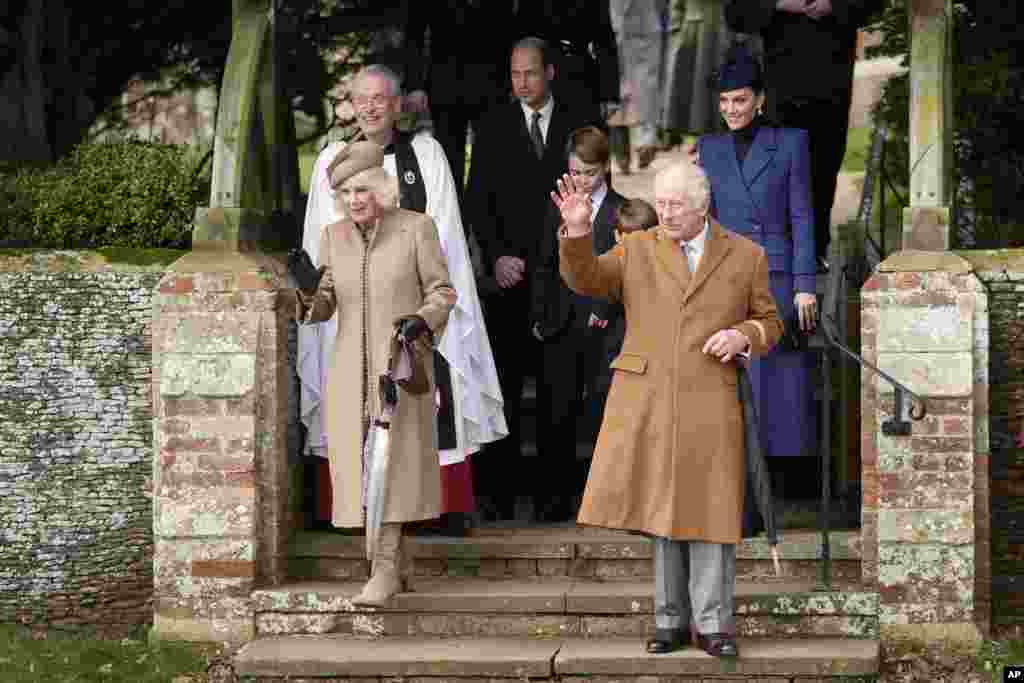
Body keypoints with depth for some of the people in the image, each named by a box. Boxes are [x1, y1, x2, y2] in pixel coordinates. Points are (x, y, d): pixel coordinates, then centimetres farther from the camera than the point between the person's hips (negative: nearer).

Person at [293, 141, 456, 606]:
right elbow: (324, 304, 9)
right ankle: (396, 563, 17)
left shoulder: (416, 228, -1)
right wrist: (303, 298, -13)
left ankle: (385, 571, -15)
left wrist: (423, 320, -17)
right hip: (350, 370, 4)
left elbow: (442, 291, 2)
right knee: (358, 466, 4)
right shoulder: (334, 236, 10)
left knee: (393, 460, -12)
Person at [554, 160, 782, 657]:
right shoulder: (636, 250, 9)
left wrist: (744, 336, -8)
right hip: (645, 402, 1)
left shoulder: (745, 256, 8)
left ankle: (713, 625, 3)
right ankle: (670, 621, 12)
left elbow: (770, 323, 14)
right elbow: (585, 280, -4)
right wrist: (577, 231, -22)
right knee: (660, 508, 4)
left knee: (707, 512, -3)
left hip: (709, 403, -1)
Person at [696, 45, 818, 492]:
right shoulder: (709, 149, 12)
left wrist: (805, 285, -5)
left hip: (776, 277, -2)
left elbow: (801, 216, 1)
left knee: (780, 378, -2)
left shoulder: (789, 144, 3)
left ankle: (784, 481, 2)